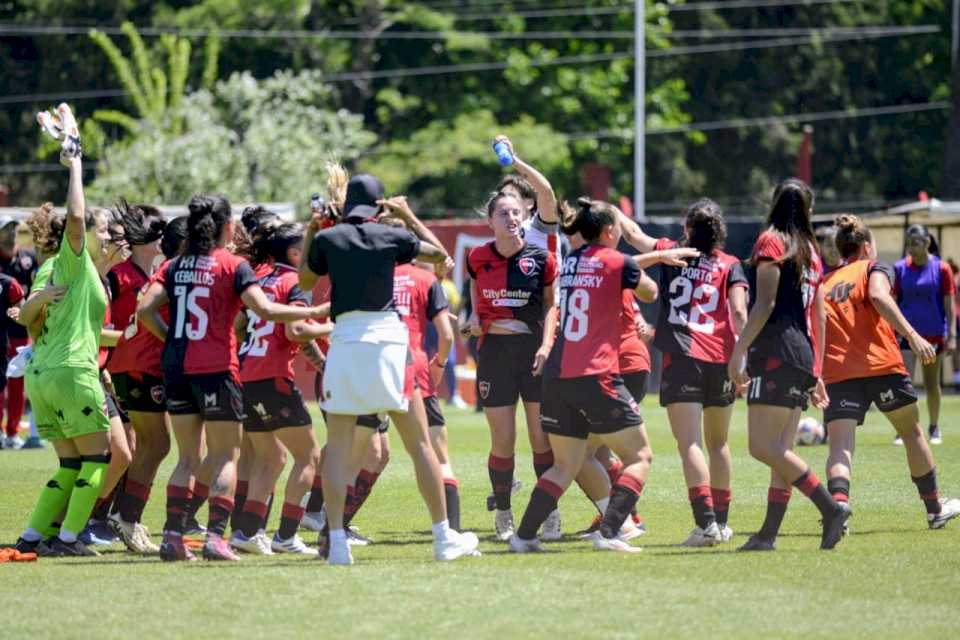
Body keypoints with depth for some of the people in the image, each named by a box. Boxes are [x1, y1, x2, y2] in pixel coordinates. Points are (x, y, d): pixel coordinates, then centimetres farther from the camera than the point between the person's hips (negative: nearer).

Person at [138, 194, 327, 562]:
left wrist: (172, 339, 11)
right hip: (217, 369, -5)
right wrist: (315, 312, -10)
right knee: (226, 456, 3)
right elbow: (264, 310, -15)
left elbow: (145, 309, 0)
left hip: (177, 368, 5)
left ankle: (173, 535, 3)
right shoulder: (233, 266, -4)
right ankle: (215, 536, -9)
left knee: (189, 456, 13)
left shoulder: (175, 266, 9)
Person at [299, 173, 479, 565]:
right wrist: (408, 216, 24)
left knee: (337, 447, 6)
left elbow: (305, 282, 20)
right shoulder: (390, 237, 2)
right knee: (420, 444, 6)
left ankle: (337, 543, -4)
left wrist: (310, 235, 25)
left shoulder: (326, 239, 3)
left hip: (345, 342, 0)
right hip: (388, 340, 0)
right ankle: (444, 538, 8)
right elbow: (439, 254, 19)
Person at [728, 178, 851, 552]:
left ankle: (831, 508, -17)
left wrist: (738, 351, -12)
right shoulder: (810, 250, 18)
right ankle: (768, 534, 2)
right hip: (804, 354, 8)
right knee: (781, 451, 6)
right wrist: (816, 373, 24)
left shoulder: (771, 242, -3)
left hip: (776, 351, -8)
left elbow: (765, 303, -12)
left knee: (763, 447, -12)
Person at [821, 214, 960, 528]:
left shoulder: (824, 285, 21)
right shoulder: (874, 268, 9)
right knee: (912, 433, 18)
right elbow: (878, 296, -14)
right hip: (882, 366, -2)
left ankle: (837, 504, -36)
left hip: (837, 372, 2)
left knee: (840, 447, -8)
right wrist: (911, 335, -22)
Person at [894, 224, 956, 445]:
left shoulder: (941, 269, -5)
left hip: (934, 334, 0)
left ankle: (934, 428, 27)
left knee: (931, 384, 11)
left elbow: (949, 304, -3)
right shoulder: (900, 268, 0)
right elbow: (893, 302, 6)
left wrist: (952, 335, -8)